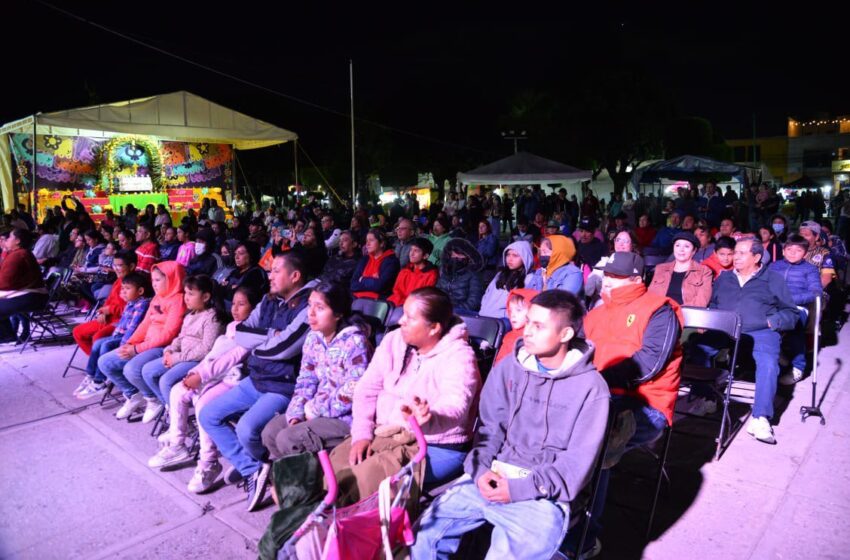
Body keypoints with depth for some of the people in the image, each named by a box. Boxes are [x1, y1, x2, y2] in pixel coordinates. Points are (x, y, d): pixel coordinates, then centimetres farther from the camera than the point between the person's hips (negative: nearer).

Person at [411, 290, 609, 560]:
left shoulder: (591, 388, -7)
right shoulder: (509, 367, 5)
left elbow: (578, 462, -9)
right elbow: (489, 427, 9)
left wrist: (519, 489, -16)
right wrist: (481, 469, -9)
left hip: (543, 495, -4)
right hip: (491, 479, 4)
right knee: (425, 532, -8)